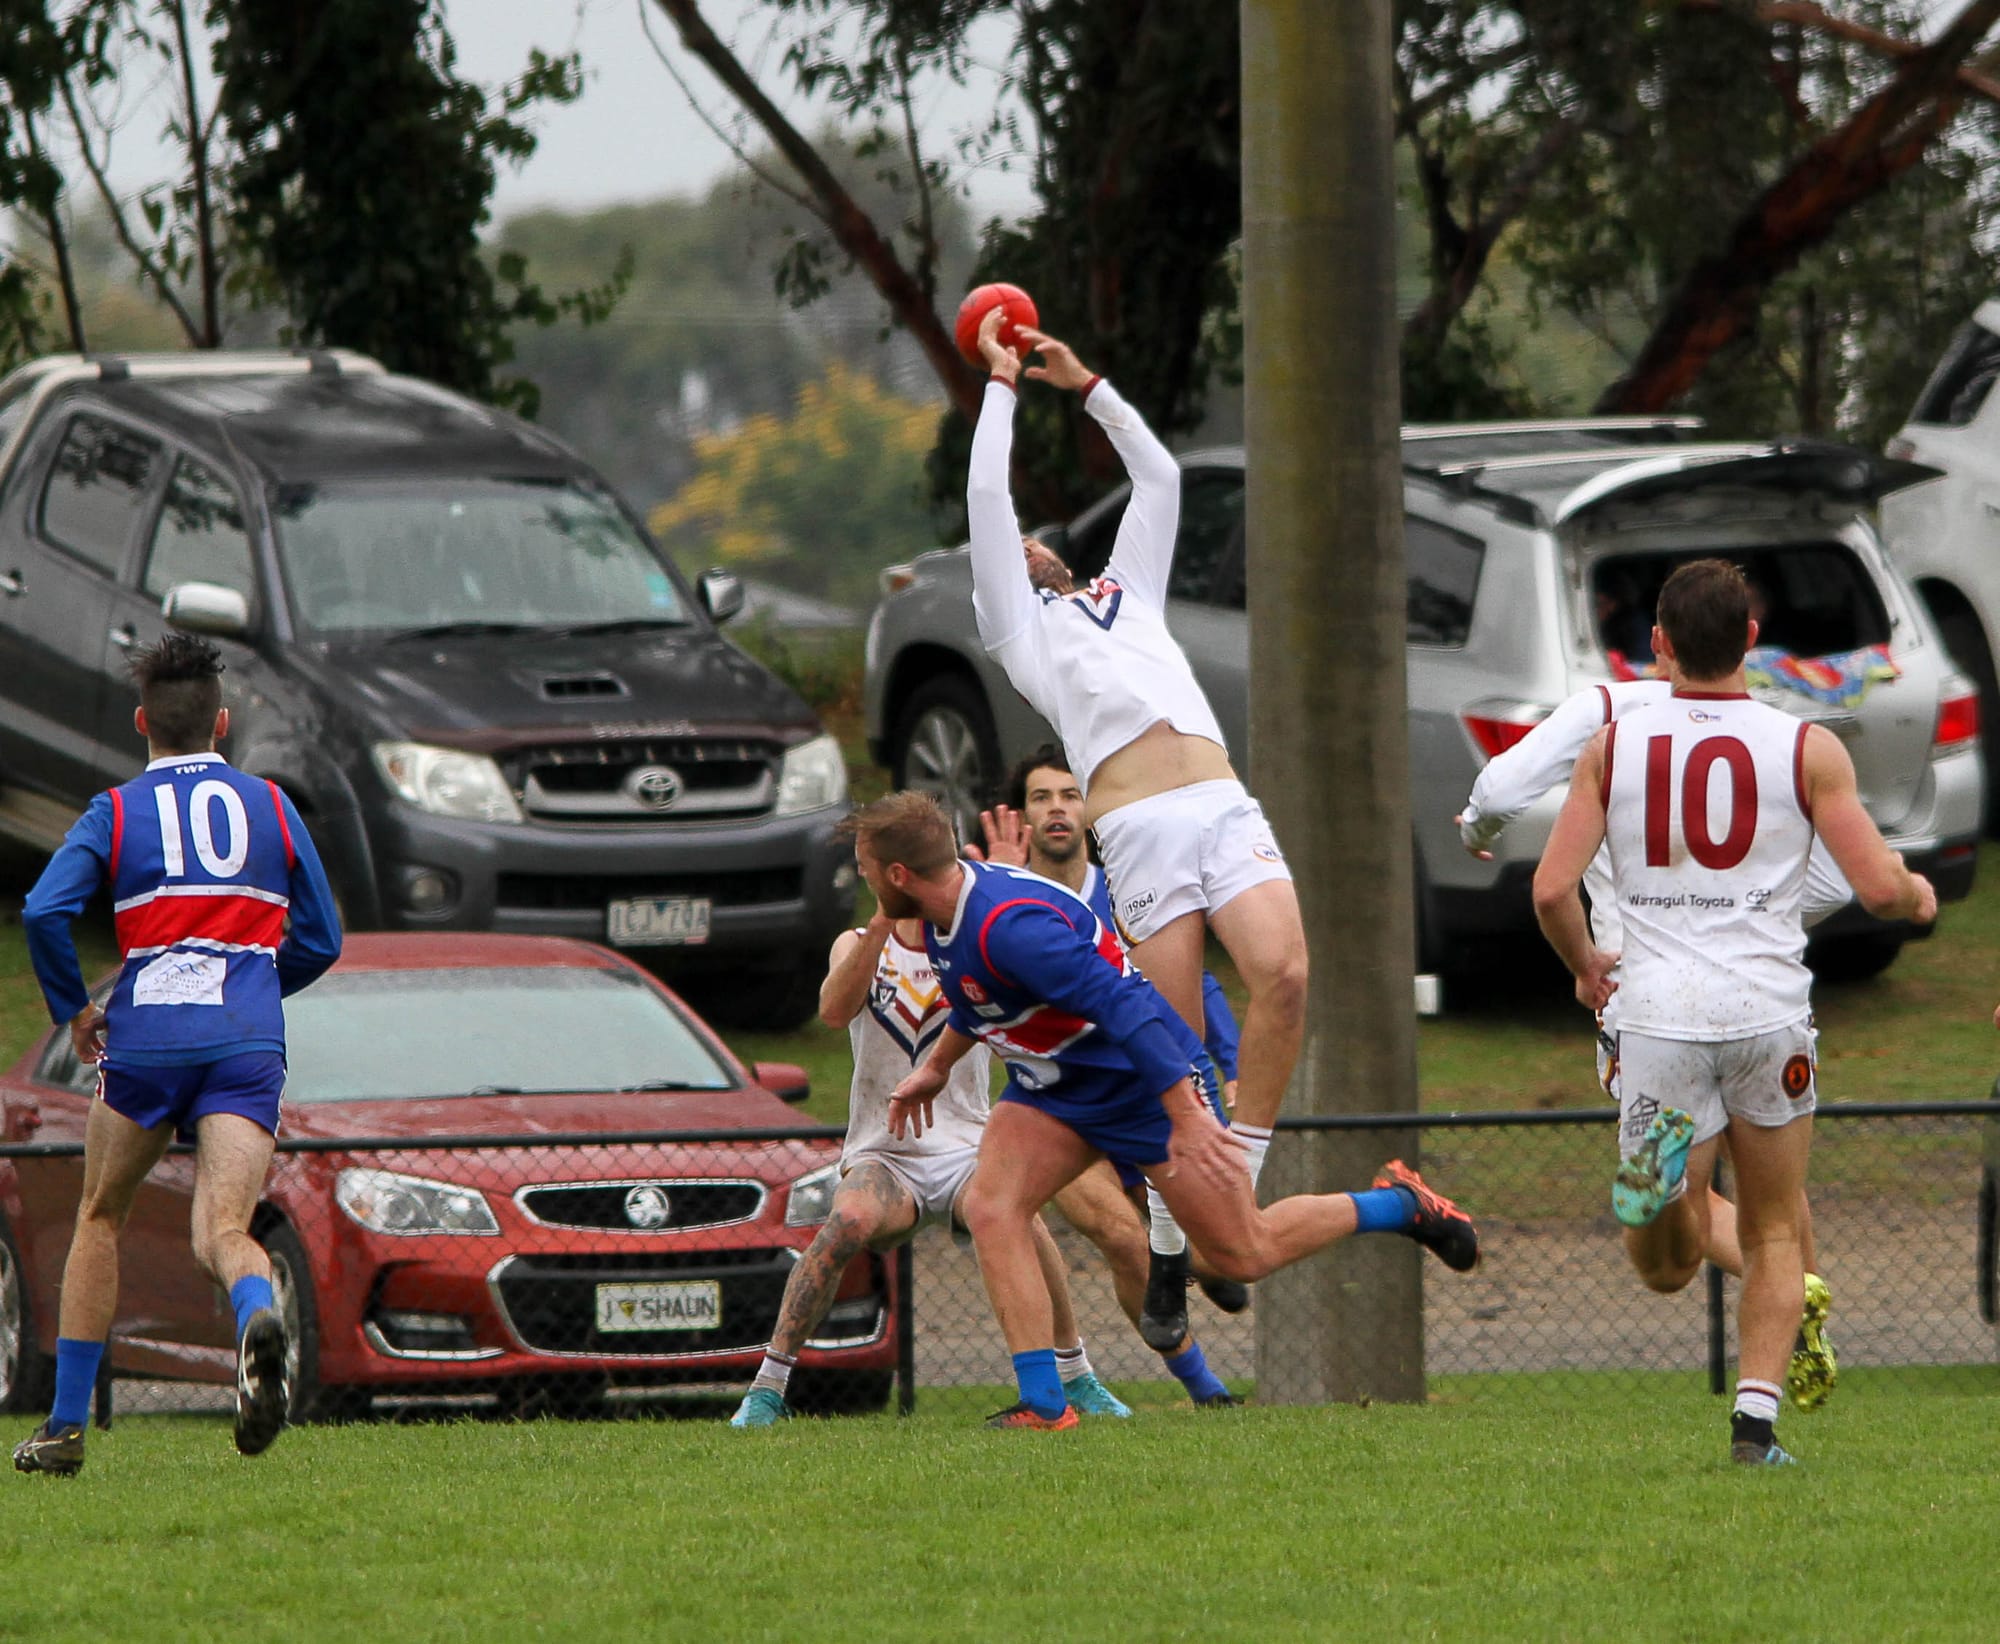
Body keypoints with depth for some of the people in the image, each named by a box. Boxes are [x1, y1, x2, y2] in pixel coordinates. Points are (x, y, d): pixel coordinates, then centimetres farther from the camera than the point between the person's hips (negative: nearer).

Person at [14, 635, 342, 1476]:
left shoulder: (115, 813, 8)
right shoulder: (270, 806, 15)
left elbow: (43, 911, -8)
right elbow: (320, 941, 16)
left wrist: (73, 1008, 7)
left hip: (146, 1037, -1)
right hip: (249, 1043, 1)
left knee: (99, 1221, 19)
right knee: (222, 1230, -9)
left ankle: (65, 1428, 20)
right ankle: (258, 1320, -47)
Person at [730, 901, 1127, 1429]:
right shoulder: (857, 946, 7)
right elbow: (835, 1010, -15)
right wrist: (883, 922, -25)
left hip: (965, 1150, 0)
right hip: (882, 1156, 0)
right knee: (850, 1220, -34)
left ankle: (1076, 1379, -11)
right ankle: (767, 1390, -26)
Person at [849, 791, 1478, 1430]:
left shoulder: (1008, 924, -34)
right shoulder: (947, 911, -3)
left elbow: (1124, 1005, -37)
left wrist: (1188, 1116, -39)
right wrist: (936, 1067, 30)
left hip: (1148, 1083, -9)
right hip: (1052, 1089, 9)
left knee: (1245, 1255, 2)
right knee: (990, 1209, -13)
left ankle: (1398, 1204, 24)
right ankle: (1041, 1404, -14)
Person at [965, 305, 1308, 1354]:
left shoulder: (1127, 594, 34)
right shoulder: (1020, 623, 22)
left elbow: (1158, 478, 38)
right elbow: (988, 499, 17)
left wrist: (1089, 388, 40)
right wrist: (1001, 388, 27)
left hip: (1227, 806, 4)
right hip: (1140, 827, -4)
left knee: (1282, 973, -21)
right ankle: (1168, 1255, 4)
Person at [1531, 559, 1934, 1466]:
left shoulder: (1611, 747, 5)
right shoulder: (1807, 748, 0)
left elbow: (1552, 890, 0)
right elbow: (1880, 887, -3)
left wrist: (1584, 967, 20)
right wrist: (1919, 896, 21)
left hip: (1657, 1008, 0)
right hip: (1769, 1009, 0)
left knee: (1668, 1262, 3)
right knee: (1776, 1234, 16)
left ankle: (1662, 1183, -31)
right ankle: (1756, 1416, 1)